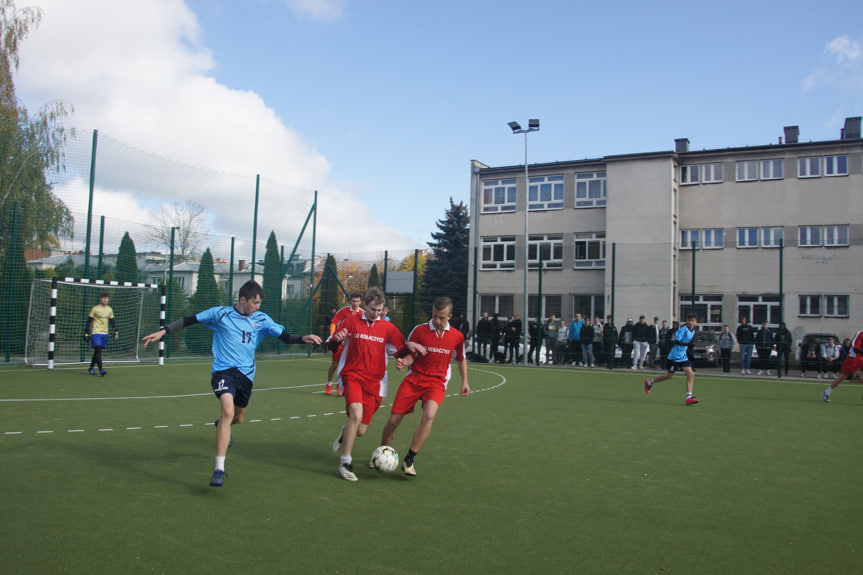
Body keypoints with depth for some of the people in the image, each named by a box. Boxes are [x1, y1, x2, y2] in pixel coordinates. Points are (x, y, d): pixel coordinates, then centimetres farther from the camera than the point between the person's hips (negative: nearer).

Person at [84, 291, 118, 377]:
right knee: (98, 350, -14)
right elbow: (89, 321, -2)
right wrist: (86, 333, -5)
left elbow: (112, 322, 17)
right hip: (95, 332, -5)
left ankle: (91, 368, 22)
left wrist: (115, 332, 8)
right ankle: (101, 370, -19)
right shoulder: (95, 308, -3)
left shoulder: (109, 309, 10)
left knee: (97, 352, 10)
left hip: (105, 333, 5)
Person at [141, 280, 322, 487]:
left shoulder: (262, 320, 3)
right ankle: (219, 469, -23)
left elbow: (285, 336, -1)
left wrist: (303, 338, -20)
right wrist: (163, 331, -8)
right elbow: (188, 320, 2)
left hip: (246, 374, 5)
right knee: (228, 410, -28)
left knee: (237, 418, 19)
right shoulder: (220, 313, -3)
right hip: (223, 370, -4)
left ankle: (221, 425, 60)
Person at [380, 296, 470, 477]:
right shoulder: (419, 330, -4)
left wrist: (464, 382, 16)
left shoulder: (457, 336, 1)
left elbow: (461, 359, 18)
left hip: (436, 382, 0)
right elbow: (410, 356, 2)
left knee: (429, 416, -28)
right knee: (393, 420, -3)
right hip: (413, 379, 0)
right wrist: (403, 362, -20)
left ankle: (409, 459, -14)